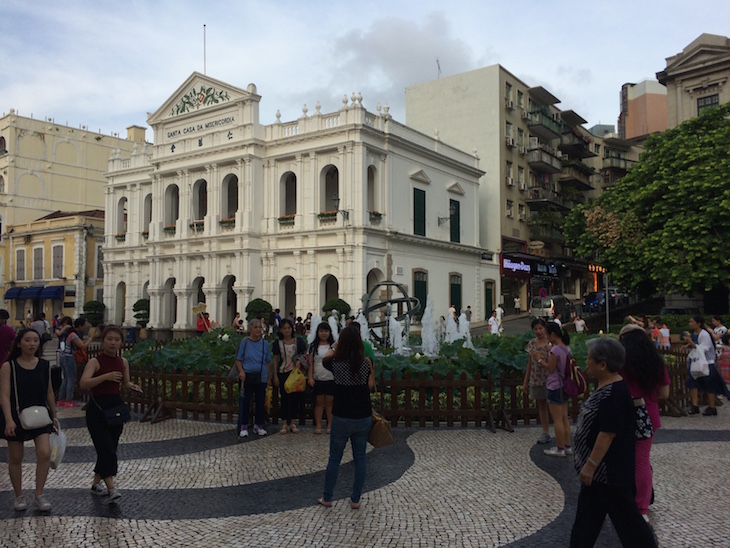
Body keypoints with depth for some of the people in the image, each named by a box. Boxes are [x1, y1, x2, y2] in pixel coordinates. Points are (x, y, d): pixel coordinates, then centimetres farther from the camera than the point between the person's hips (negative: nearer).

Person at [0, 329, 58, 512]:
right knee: (16, 458, 10)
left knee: (44, 453, -12)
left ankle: (39, 495, 3)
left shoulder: (45, 365, 1)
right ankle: (19, 496, 28)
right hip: (17, 417, -2)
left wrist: (54, 416, 14)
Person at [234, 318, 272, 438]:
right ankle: (243, 427, 10)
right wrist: (241, 371, -14)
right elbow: (238, 359, 1)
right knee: (244, 402, 0)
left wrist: (269, 378, 8)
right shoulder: (244, 342, -2)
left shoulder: (265, 343, 6)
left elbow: (268, 362, 11)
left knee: (261, 402, 9)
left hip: (262, 378, 3)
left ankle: (259, 426, 23)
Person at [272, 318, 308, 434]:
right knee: (284, 398, 2)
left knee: (295, 398, 4)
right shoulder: (278, 343, 3)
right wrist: (275, 376, 2)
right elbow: (275, 360, 6)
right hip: (283, 373, 0)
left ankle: (292, 423, 16)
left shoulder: (299, 341, 1)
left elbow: (305, 354, 7)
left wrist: (300, 361, -13)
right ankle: (284, 424, 11)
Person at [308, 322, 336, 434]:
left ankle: (330, 425, 12)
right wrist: (310, 377, -5)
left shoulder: (334, 345, 2)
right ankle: (318, 425, 12)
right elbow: (310, 363, 3)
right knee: (319, 402, 6)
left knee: (330, 402, 4)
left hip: (331, 378, -1)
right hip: (317, 378, 1)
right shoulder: (313, 346, 4)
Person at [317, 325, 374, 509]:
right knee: (360, 458, 13)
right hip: (364, 418, 2)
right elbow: (370, 385, 5)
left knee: (334, 458, 12)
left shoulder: (335, 363, -11)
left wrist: (337, 346, 25)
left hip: (341, 418, -2)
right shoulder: (366, 363, -7)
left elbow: (325, 358, 14)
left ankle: (327, 498, 23)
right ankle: (355, 499, 20)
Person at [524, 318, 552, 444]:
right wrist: (525, 382, 11)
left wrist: (542, 358, -26)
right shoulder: (531, 344, 7)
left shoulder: (551, 343, -6)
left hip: (548, 378, -4)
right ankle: (545, 433, 18)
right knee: (541, 406, 10)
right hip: (536, 379, 5)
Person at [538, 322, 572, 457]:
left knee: (557, 419, 1)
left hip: (555, 387, -9)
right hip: (564, 386, 9)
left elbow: (550, 368, -16)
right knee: (564, 418, 15)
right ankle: (567, 447, 23)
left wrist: (540, 360, -3)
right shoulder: (566, 348, 7)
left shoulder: (555, 349, -20)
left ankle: (560, 449, 9)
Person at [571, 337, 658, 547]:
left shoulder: (614, 394, -25)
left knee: (623, 513, 5)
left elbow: (608, 434, -27)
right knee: (588, 511, 17)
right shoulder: (607, 387, 6)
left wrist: (590, 465, -23)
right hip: (600, 467, 10)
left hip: (609, 469, -10)